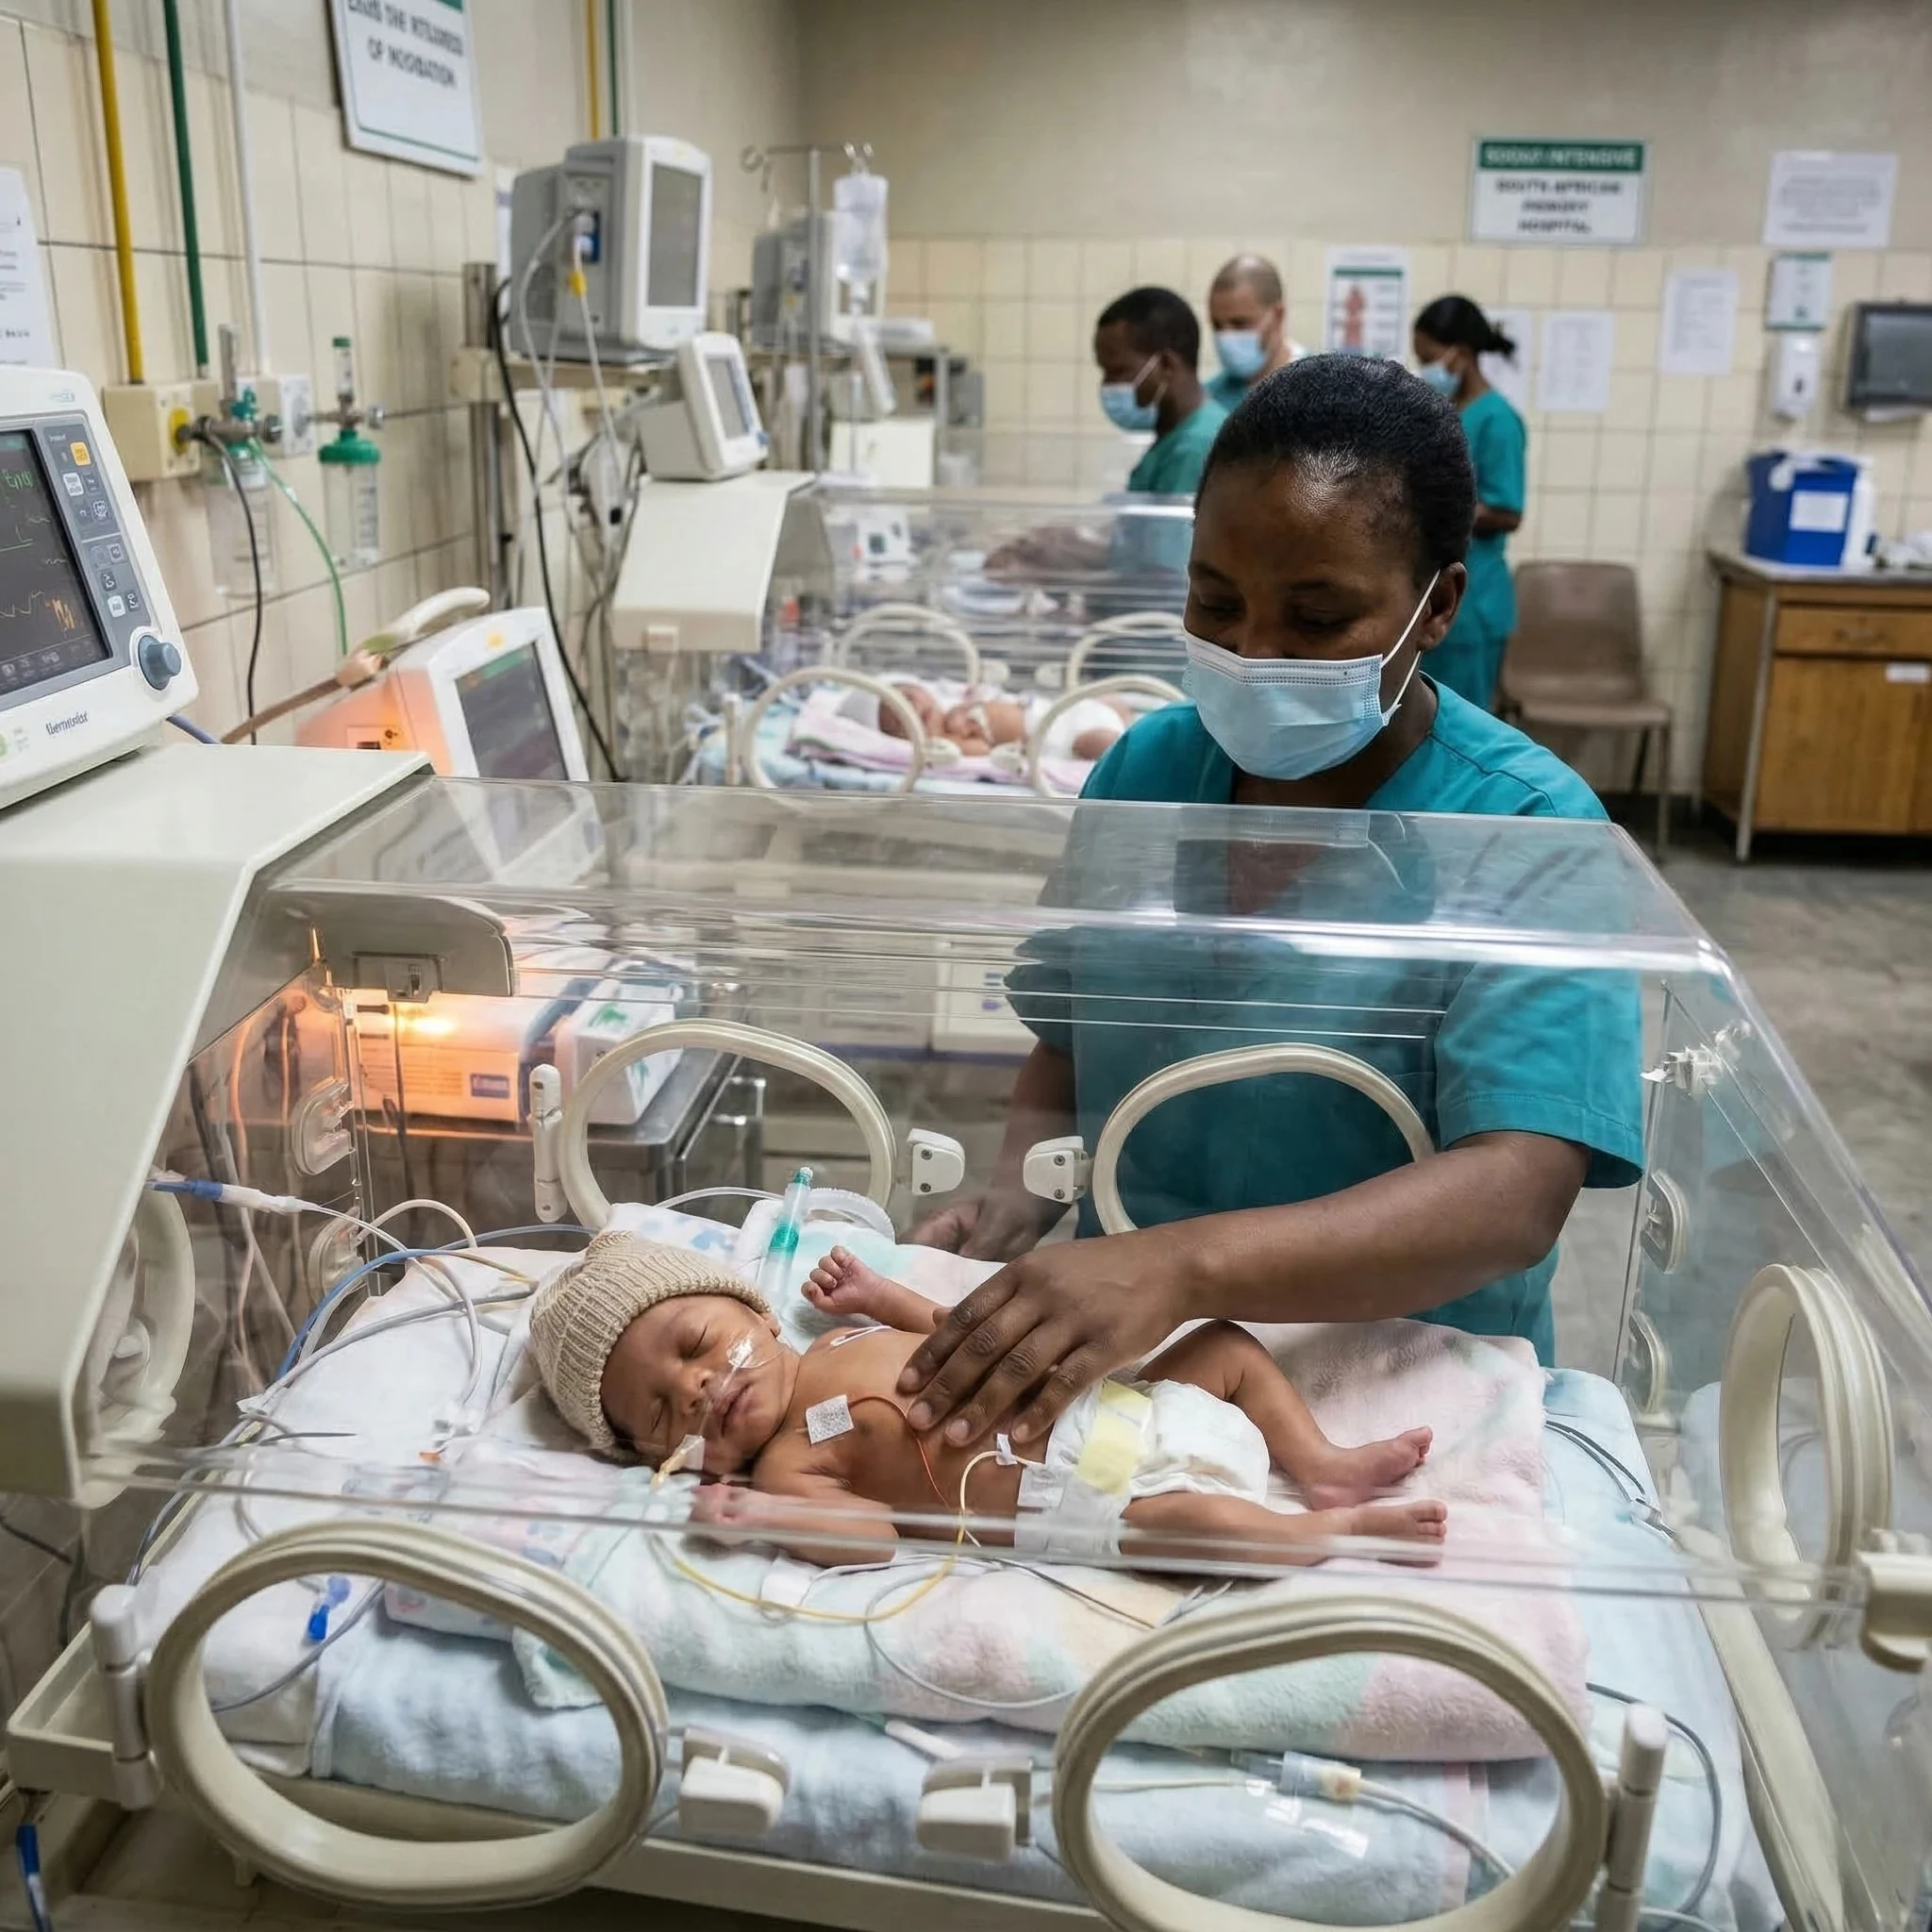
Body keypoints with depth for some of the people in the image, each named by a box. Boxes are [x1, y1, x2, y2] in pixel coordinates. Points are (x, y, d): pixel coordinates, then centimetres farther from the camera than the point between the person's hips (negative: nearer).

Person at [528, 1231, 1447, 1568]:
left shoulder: (847, 1339, 15)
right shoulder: (785, 1463, -5)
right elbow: (873, 1535, -19)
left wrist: (880, 1295, 21)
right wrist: (774, 1520, -33)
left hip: (1100, 1405, 8)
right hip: (1073, 1491, -8)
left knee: (1226, 1345, 10)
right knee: (1182, 1520, -33)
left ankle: (1321, 1461, 5)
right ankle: (1325, 1532, -13)